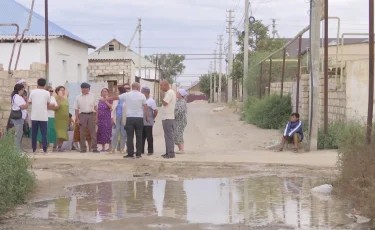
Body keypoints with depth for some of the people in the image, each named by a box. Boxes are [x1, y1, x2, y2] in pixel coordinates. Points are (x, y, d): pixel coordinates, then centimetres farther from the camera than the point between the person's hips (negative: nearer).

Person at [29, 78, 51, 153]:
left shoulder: (33, 91, -1)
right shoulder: (47, 93, -2)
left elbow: (29, 102, 9)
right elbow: (48, 104, 6)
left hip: (34, 116, 1)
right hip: (43, 116, -1)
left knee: (34, 133, 8)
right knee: (44, 133, 2)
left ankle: (34, 149, 8)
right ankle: (45, 149, -4)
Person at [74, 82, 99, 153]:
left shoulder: (92, 96, 9)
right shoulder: (78, 97, 4)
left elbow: (95, 106, 14)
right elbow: (76, 109, 4)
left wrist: (96, 116, 8)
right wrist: (77, 119, -2)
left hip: (91, 115, 1)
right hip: (82, 115, -1)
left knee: (93, 132, -1)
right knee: (82, 133, 1)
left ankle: (94, 148, 1)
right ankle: (83, 148, 8)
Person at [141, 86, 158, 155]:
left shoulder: (151, 101, -8)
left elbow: (155, 111, -10)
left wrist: (152, 118, -3)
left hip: (148, 123, -6)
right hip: (141, 122, 6)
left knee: (149, 137, 0)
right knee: (142, 137, 10)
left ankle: (150, 150, 6)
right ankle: (141, 150, 17)